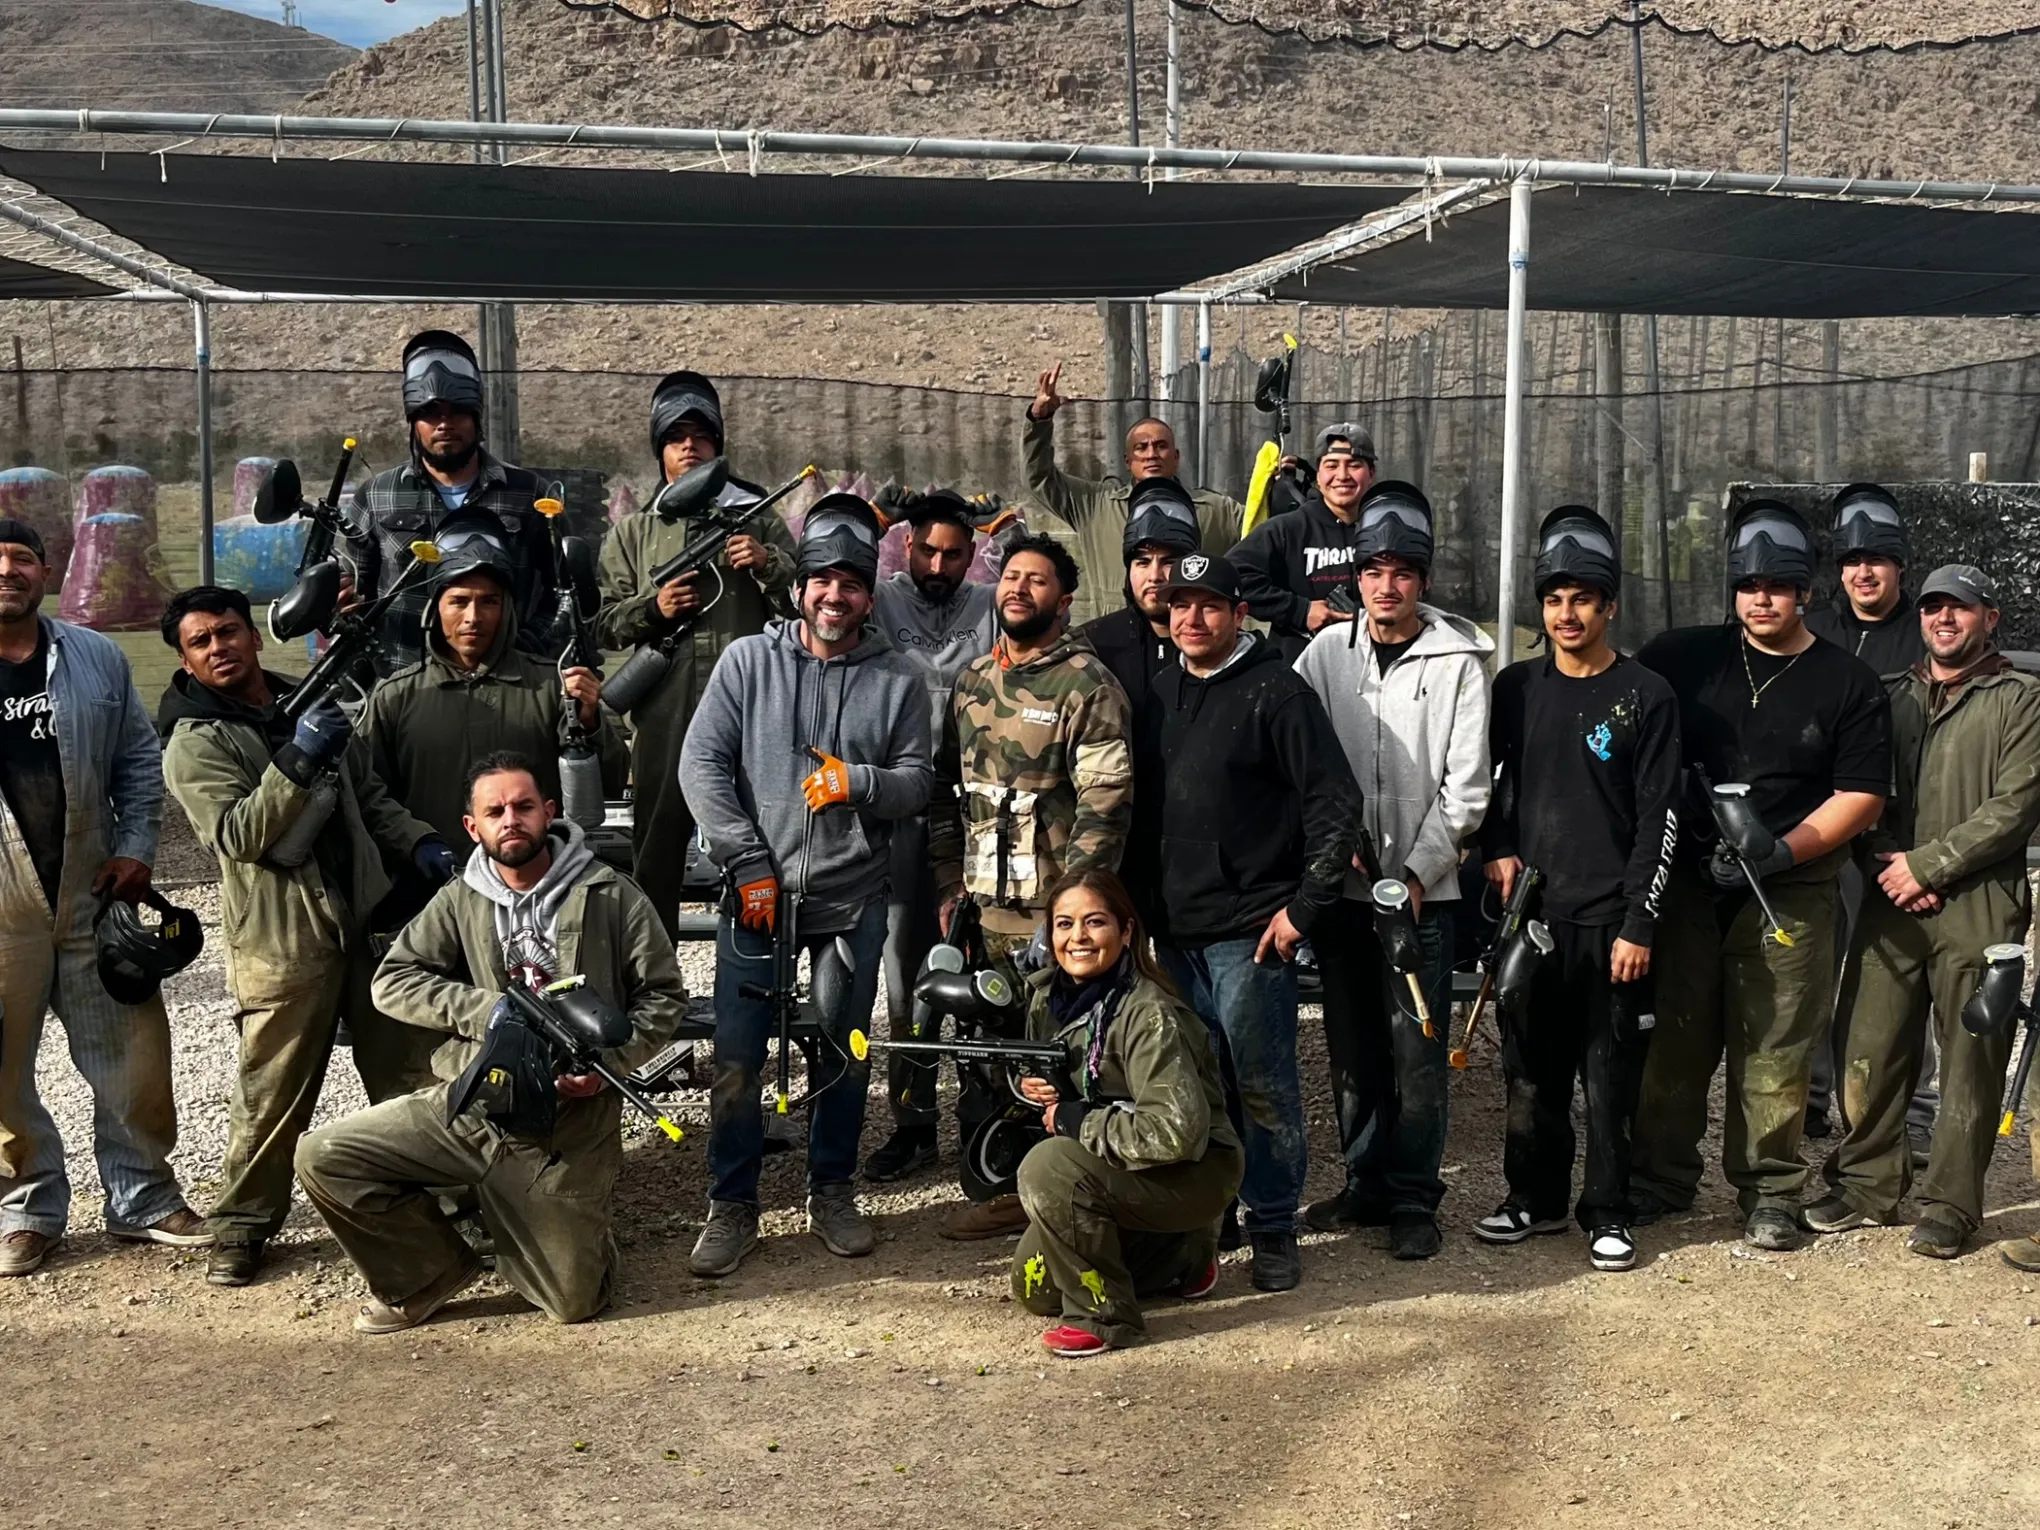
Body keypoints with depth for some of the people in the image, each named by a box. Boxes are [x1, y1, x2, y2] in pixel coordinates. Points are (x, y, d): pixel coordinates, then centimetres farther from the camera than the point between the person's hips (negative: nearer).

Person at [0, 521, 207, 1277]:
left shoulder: (98, 659, 6)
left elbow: (139, 760, 11)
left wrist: (134, 847, 0)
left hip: (93, 894, 2)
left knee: (133, 1054, 7)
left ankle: (143, 1199, 22)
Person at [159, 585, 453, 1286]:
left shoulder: (310, 704, 15)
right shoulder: (195, 743, -5)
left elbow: (370, 795, 22)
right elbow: (237, 834, -18)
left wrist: (417, 842, 5)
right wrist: (297, 760, -26)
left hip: (370, 919, 6)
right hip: (281, 941, -5)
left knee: (409, 1072, 11)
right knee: (272, 1093, -1)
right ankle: (243, 1222, 16)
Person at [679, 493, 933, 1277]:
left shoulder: (897, 680, 3)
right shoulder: (747, 660, 1)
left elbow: (916, 781, 2)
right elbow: (702, 763, -2)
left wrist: (858, 783, -19)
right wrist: (747, 861, -10)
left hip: (852, 897, 1)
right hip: (758, 889, -1)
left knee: (843, 1050, 10)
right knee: (736, 1055, 0)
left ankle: (831, 1191, 28)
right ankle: (732, 1206, 14)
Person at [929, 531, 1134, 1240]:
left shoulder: (1087, 684, -8)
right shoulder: (973, 677, 13)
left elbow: (1106, 804, -13)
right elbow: (947, 786, 17)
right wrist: (950, 882, 11)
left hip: (1054, 910, -7)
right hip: (983, 907, 7)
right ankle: (1013, 1188, 25)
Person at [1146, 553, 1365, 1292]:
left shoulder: (1275, 690, -8)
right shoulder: (1160, 691, 11)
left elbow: (1337, 801, -11)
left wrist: (1304, 905, -13)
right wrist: (1139, 900, 12)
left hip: (1251, 930, -6)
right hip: (1175, 930, 6)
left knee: (1262, 1085, 0)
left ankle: (1274, 1228, 13)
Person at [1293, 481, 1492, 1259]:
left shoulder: (1457, 661, -3)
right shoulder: (1328, 650, 4)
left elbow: (1466, 788, -5)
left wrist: (1416, 873, -11)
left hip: (1422, 888, -3)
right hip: (1341, 884, 3)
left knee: (1416, 1051, -2)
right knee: (1352, 1046, 11)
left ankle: (1413, 1198, 11)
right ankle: (1366, 1184, 25)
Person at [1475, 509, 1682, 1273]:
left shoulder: (1646, 695, -4)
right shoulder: (1517, 686, 7)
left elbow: (1660, 818, -6)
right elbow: (1486, 778, 18)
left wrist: (1638, 924, -10)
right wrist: (1497, 851, 0)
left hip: (1610, 920, -3)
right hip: (1529, 912, 4)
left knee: (1610, 1074, 3)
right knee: (1531, 1068, 11)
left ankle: (1607, 1213, 14)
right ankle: (1536, 1197, 24)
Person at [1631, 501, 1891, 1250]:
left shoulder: (1848, 683, 2)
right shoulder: (1683, 657, 6)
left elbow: (1860, 795, -1)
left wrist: (1780, 853, -14)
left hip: (1789, 893, -2)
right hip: (1686, 881, 2)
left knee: (1775, 1050, 1)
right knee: (1674, 1038, 7)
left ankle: (1770, 1192, 14)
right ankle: (1661, 1177, 19)